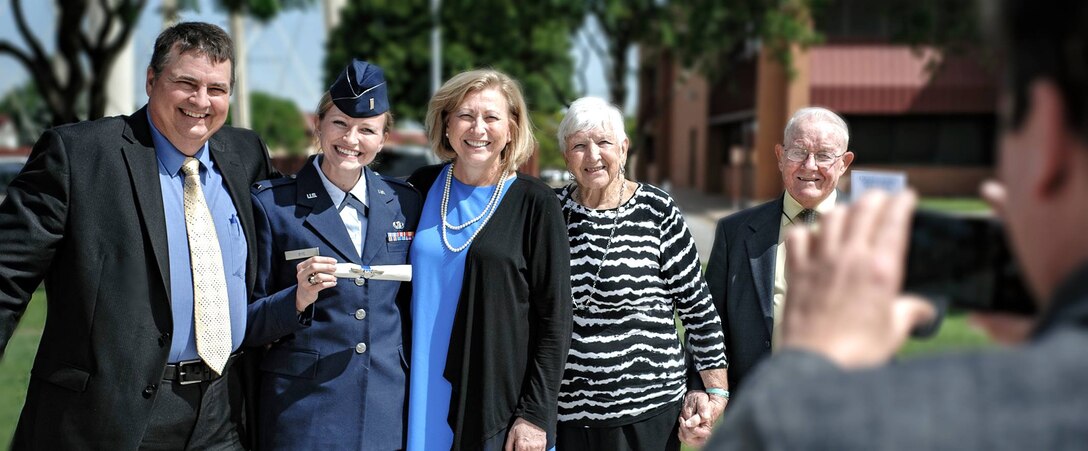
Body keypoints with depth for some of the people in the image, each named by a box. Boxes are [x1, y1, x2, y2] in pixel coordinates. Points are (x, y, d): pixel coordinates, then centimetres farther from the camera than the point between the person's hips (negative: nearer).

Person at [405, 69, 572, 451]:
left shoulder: (534, 202, -7)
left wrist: (534, 414, -10)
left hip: (502, 404, -3)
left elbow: (555, 319, -6)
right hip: (424, 400, 3)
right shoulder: (423, 187, 3)